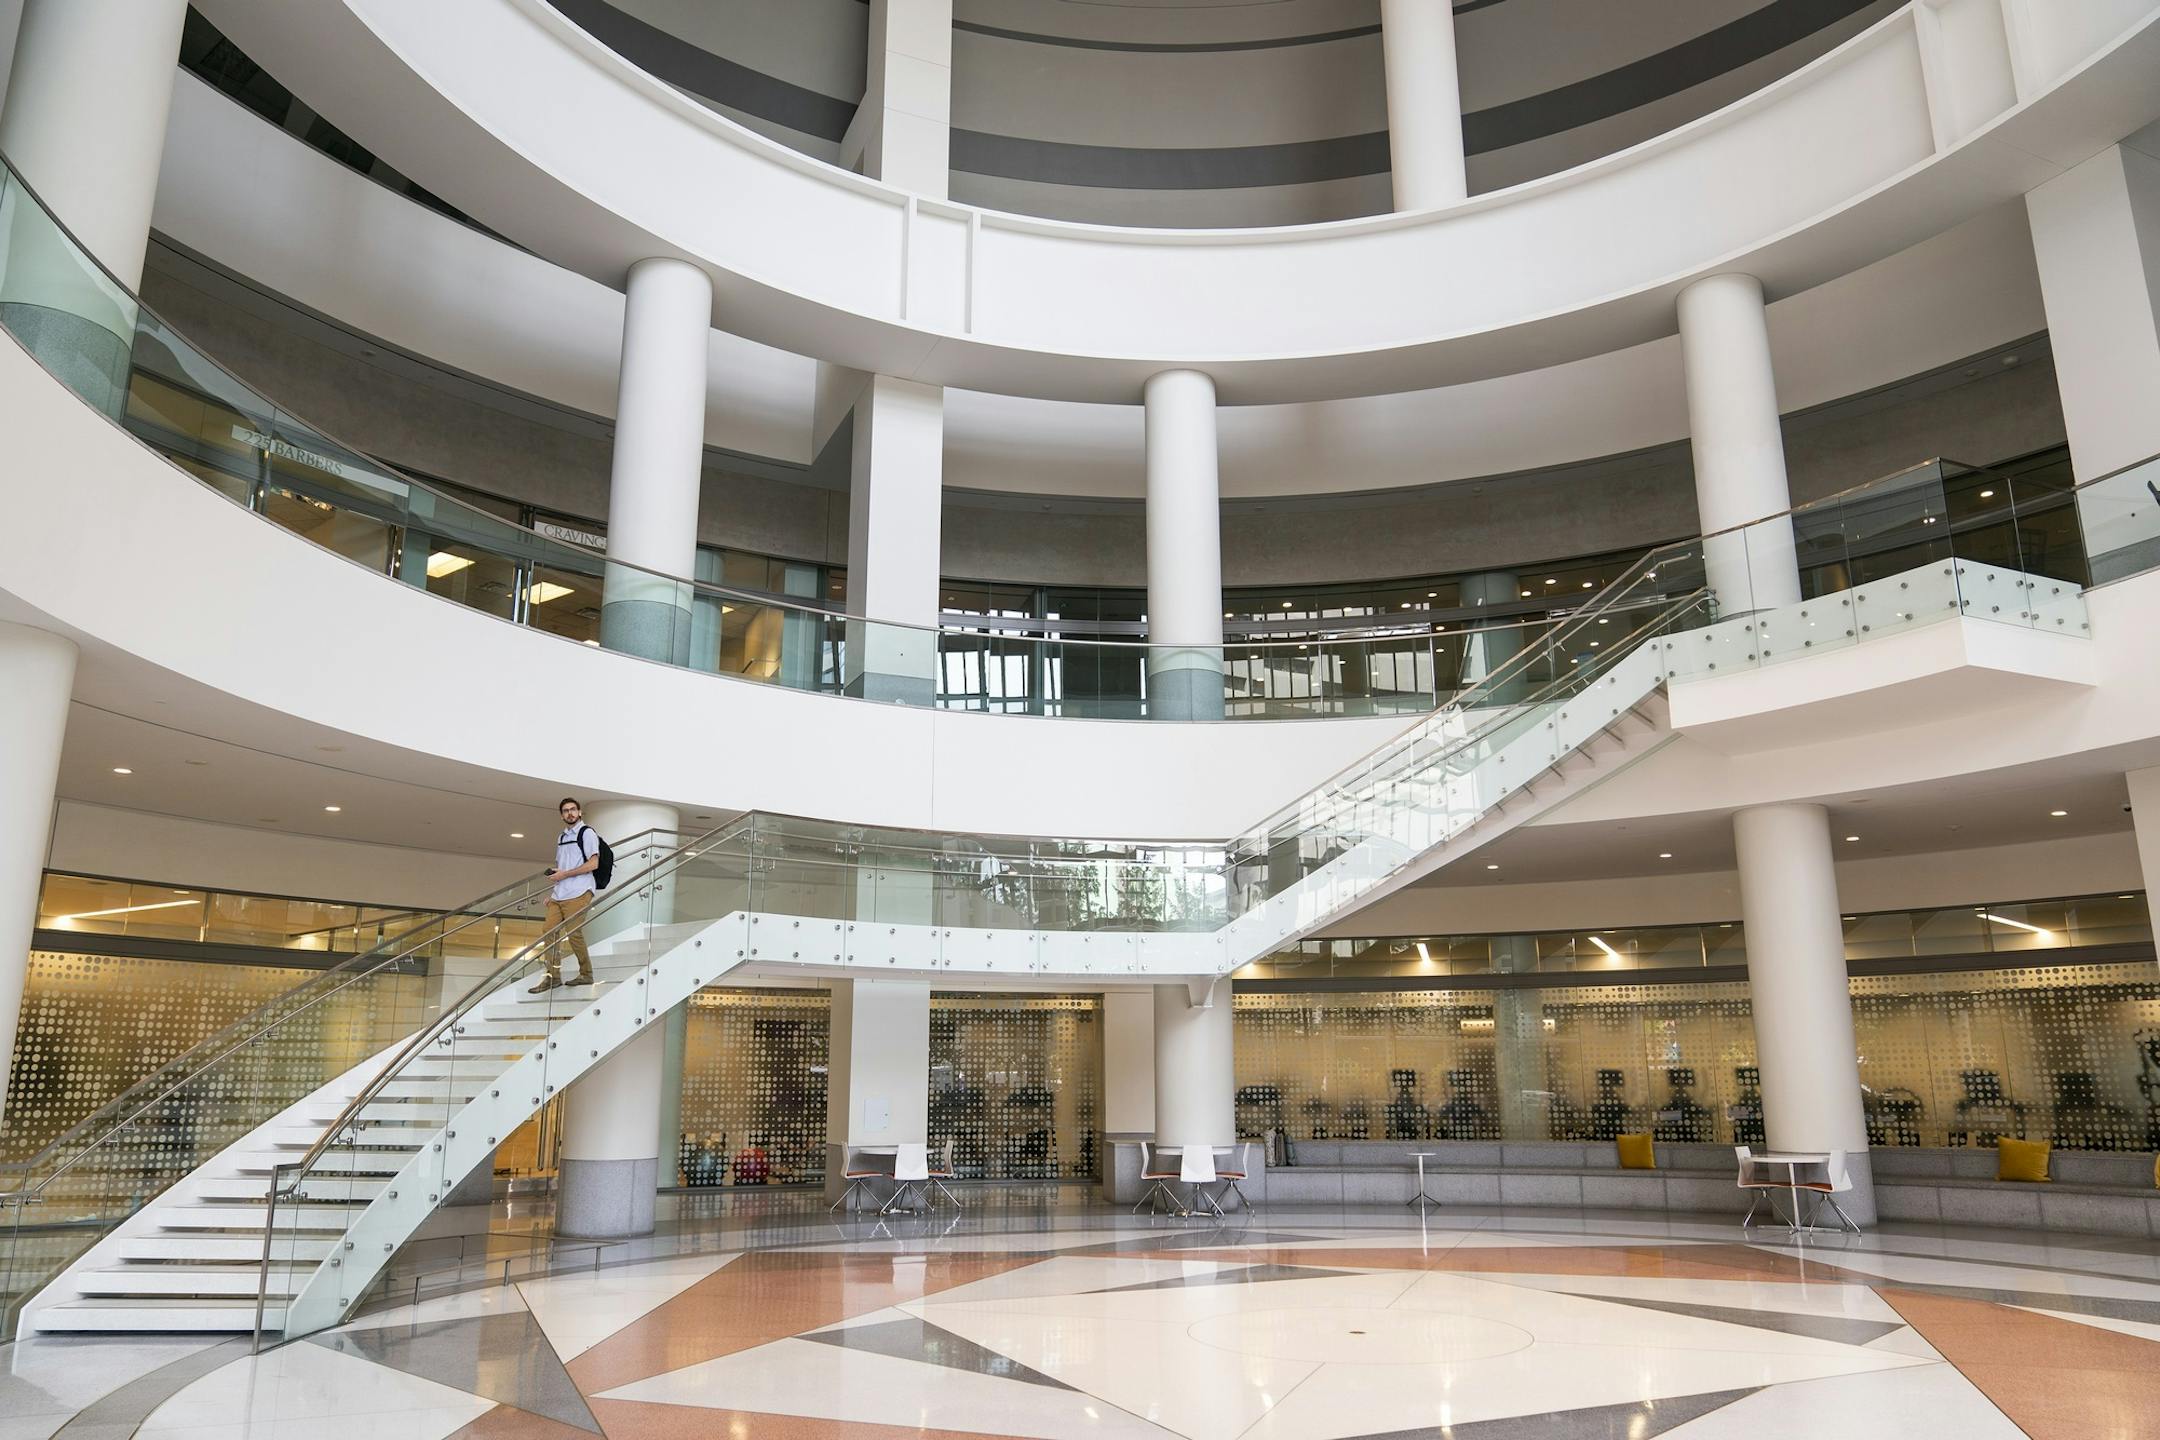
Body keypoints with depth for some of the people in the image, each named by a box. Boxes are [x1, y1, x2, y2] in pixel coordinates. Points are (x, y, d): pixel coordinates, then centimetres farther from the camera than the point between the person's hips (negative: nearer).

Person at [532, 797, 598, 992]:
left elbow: (593, 864, -11)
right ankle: (552, 976, 6)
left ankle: (586, 974, 7)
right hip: (559, 894, 8)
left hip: (578, 893, -7)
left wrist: (564, 874, -12)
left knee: (574, 934, -6)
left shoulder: (587, 833, -2)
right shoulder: (562, 837, 22)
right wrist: (553, 891, 18)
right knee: (551, 932, 1)